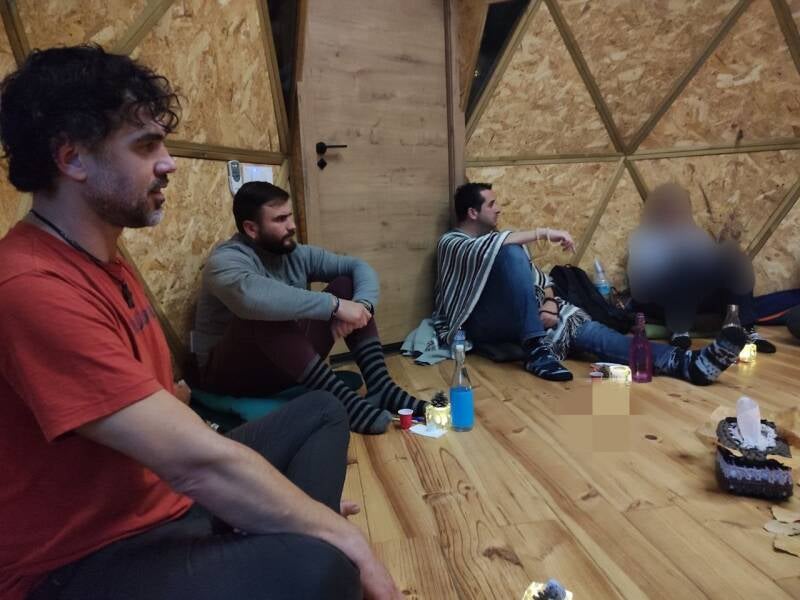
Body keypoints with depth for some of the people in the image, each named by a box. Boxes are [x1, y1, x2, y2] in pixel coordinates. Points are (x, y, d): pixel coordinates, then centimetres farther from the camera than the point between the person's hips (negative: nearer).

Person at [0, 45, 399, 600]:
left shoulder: (104, 262, 8)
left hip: (168, 498, 9)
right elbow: (199, 463, -29)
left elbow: (169, 422, 5)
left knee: (320, 413, 12)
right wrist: (346, 538, -18)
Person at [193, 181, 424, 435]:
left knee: (347, 285, -5)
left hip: (293, 364, 7)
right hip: (232, 372, -6)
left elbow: (359, 267, 0)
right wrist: (335, 305, -39)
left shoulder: (296, 254, 2)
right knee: (265, 314, -37)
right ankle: (345, 401, -32)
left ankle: (381, 387, -16)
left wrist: (362, 305, -23)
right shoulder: (226, 260, -19)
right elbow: (253, 297, -43)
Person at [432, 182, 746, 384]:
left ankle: (688, 363, -34)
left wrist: (549, 304, -5)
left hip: (520, 318, 6)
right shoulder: (450, 243, 0)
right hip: (482, 324, -6)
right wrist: (543, 233, -22)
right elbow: (486, 249, -25)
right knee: (512, 253, -31)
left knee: (582, 328, -20)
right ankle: (537, 351, -35)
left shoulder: (499, 240, 24)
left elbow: (537, 277, 17)